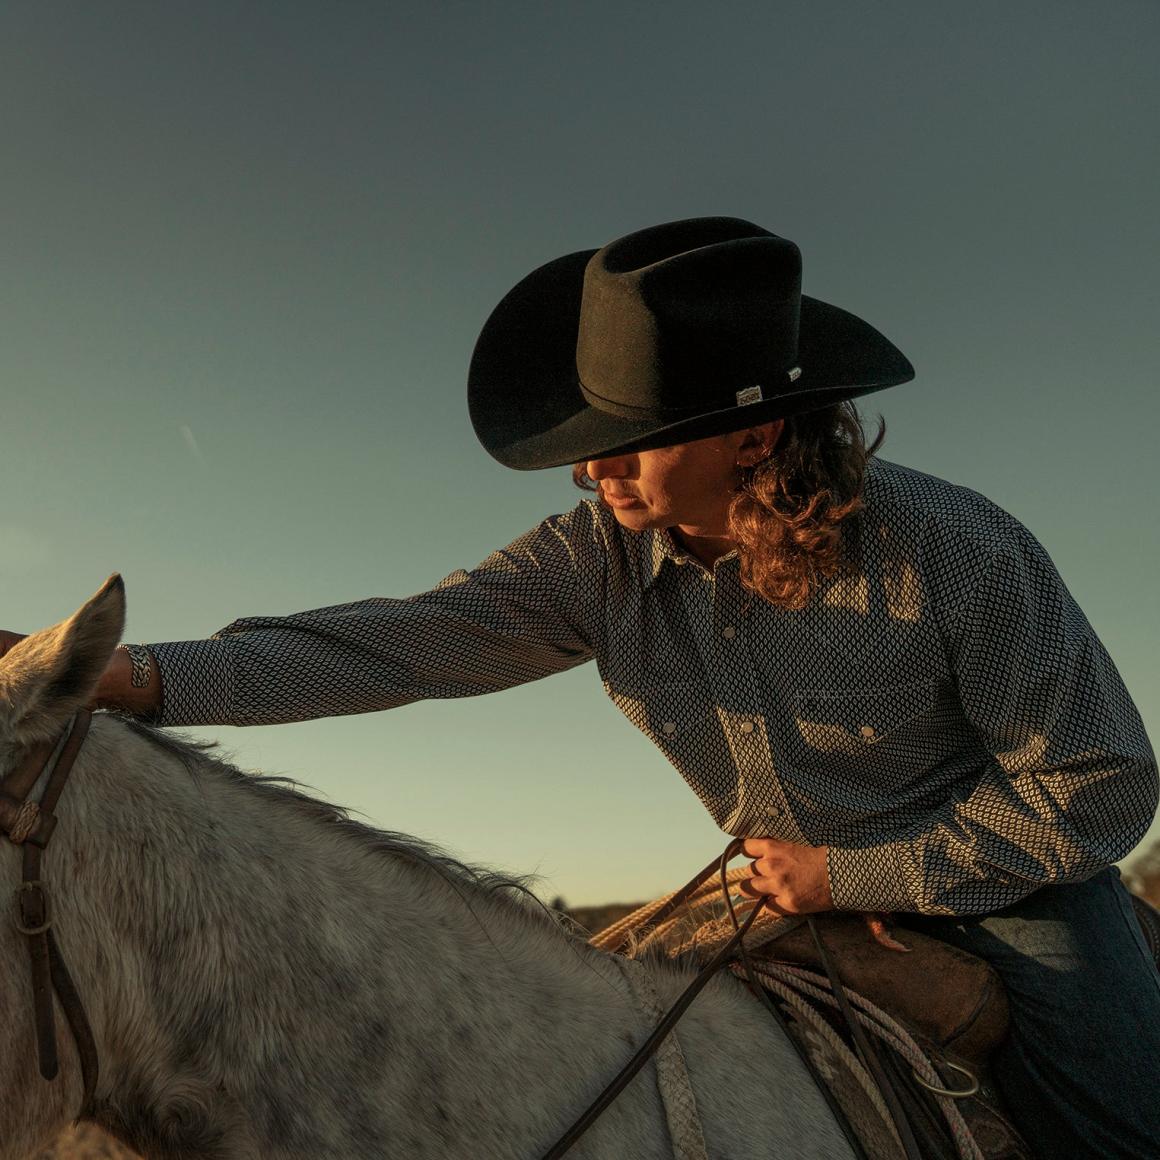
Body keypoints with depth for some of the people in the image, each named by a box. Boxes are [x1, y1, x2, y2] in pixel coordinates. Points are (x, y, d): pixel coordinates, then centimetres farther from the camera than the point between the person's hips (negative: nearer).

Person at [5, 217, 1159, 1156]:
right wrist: (143, 676, -33)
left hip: (1008, 874, -3)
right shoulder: (605, 557, -17)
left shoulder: (954, 552, -27)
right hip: (809, 891, 3)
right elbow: (409, 638, -22)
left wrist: (849, 877, -21)